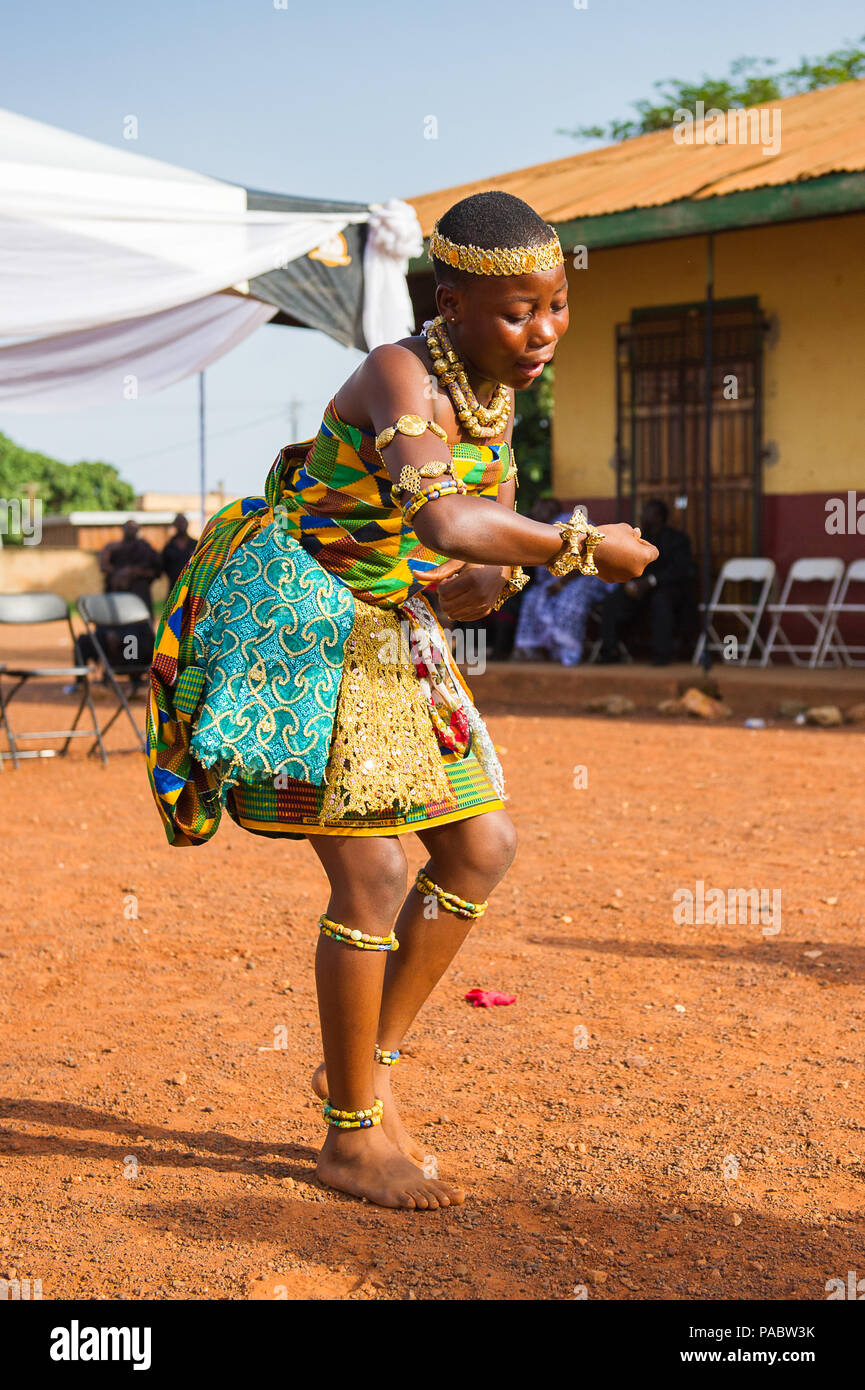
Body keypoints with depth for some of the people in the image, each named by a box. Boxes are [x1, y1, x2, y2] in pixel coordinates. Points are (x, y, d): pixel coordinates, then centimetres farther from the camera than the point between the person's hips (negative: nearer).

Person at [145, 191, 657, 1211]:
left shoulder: (494, 398, 4)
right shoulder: (400, 374, -22)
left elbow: (464, 588, 8)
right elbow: (441, 521, -43)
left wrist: (497, 578, -15)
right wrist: (584, 547, -32)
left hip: (385, 635, 9)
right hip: (292, 621, -9)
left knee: (481, 850, 5)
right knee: (374, 873, -11)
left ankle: (367, 1065, 19)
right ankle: (351, 1136, 5)